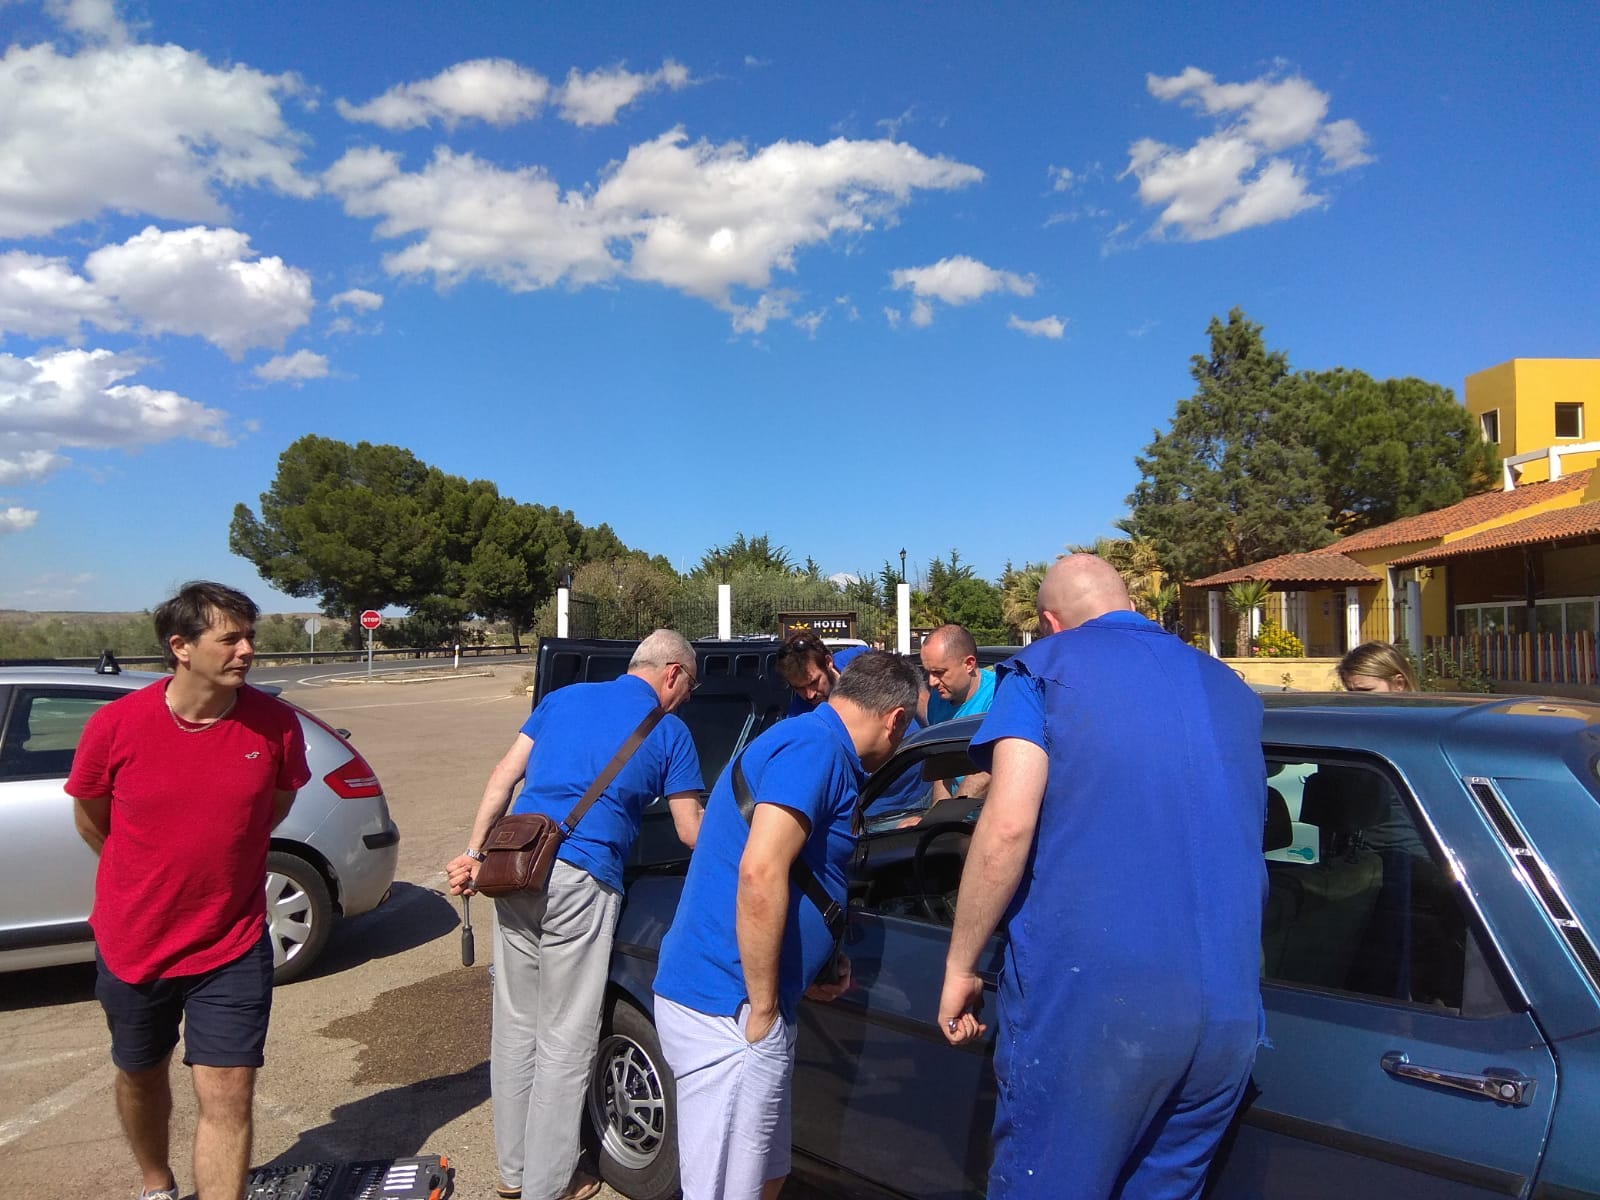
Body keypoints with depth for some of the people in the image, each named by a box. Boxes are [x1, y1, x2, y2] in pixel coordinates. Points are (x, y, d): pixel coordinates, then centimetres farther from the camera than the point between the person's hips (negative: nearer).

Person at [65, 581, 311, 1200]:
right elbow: (91, 820, 1)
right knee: (141, 1076, 23)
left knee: (227, 1098, -3)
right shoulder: (116, 726, -17)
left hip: (232, 946, -1)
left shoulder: (274, 723, -16)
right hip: (133, 943, 2)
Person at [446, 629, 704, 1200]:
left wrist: (473, 852, 13)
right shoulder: (669, 731, 5)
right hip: (580, 882, -5)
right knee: (565, 1041, 7)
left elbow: (504, 775, 12)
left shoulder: (563, 698, 18)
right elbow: (690, 832, 6)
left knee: (515, 1026, 16)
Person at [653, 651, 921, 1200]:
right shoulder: (816, 745, -15)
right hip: (730, 1009, -10)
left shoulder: (801, 739, 17)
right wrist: (763, 1008, -18)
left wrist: (816, 958, 15)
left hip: (713, 995, 10)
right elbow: (759, 873, -27)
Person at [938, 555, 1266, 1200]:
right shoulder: (1230, 688, 19)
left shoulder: (1048, 665, 2)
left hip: (1086, 997, -6)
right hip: (1229, 1013, 6)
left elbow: (1007, 825, -12)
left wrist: (960, 966, -3)